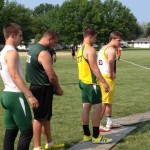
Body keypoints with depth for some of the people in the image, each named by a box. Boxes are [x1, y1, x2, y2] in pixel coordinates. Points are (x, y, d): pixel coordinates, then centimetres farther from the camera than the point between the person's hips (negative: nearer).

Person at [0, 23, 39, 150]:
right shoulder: (11, 52, -14)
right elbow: (15, 77, -23)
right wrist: (30, 96, -24)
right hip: (15, 96, -10)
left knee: (10, 132, 12)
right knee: (27, 132, -4)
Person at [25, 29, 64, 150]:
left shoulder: (33, 48, 10)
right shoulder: (44, 53, -21)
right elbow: (52, 76, -23)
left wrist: (54, 87, 14)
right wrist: (58, 88, -5)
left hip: (36, 86, 10)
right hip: (42, 89, -10)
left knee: (46, 116, 18)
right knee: (39, 118, -1)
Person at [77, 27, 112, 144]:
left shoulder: (80, 49, 14)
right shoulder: (90, 49, -15)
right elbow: (94, 67, -21)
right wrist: (104, 82, -20)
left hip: (83, 81, 10)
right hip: (90, 82, -10)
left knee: (86, 107, 11)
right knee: (97, 107, -5)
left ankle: (87, 135, 16)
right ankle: (96, 136, -2)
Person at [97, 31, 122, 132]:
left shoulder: (104, 48, 17)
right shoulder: (111, 49, -15)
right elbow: (110, 62, -34)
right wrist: (112, 74, -24)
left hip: (102, 76, 10)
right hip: (107, 78, -10)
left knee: (108, 101, 18)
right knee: (104, 102, -5)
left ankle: (109, 123, 27)